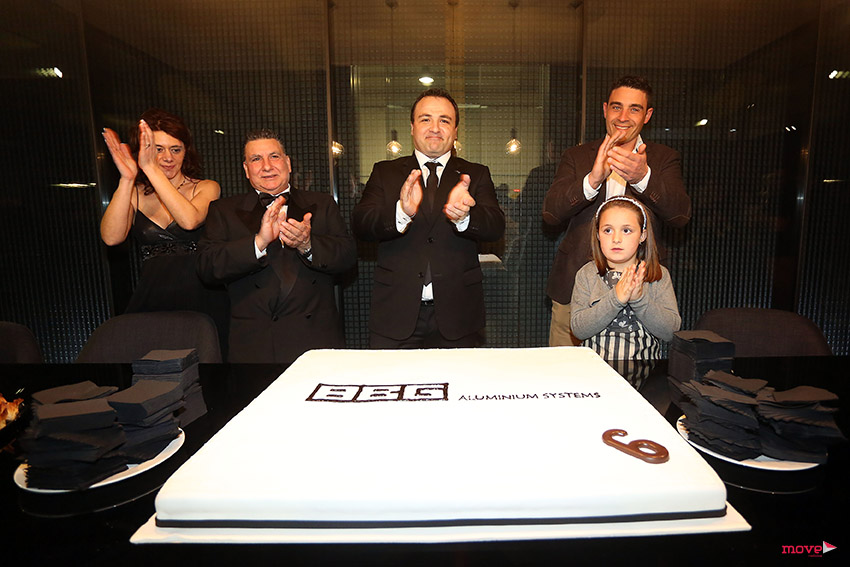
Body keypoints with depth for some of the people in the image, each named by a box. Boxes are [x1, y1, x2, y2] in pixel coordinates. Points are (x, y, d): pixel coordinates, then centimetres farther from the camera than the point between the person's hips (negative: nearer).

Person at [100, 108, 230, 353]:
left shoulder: (206, 188, 6)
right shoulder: (134, 194, 11)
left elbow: (190, 220, -16)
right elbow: (111, 237, -6)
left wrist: (151, 168, -17)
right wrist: (127, 179, -12)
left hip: (199, 299, -2)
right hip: (150, 301, 2)